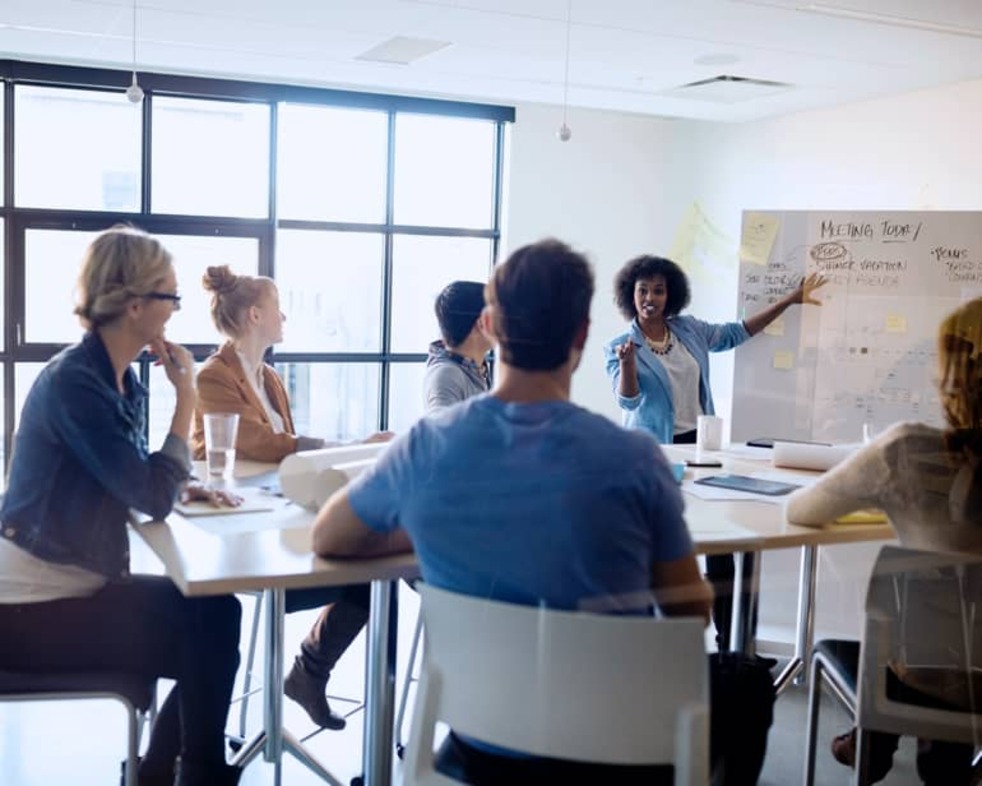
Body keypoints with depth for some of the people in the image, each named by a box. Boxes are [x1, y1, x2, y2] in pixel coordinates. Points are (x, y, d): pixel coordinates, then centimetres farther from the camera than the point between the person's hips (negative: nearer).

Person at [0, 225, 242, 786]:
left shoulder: (124, 379, 5)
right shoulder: (73, 383, -23)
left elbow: (135, 482, 12)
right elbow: (153, 498, -25)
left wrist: (186, 488, -8)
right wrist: (187, 395, -18)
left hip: (80, 581, 9)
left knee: (216, 612, 3)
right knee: (207, 644, -9)